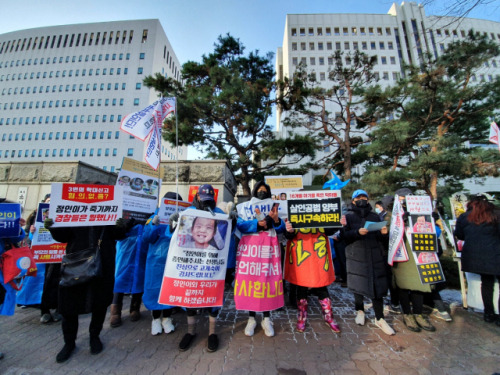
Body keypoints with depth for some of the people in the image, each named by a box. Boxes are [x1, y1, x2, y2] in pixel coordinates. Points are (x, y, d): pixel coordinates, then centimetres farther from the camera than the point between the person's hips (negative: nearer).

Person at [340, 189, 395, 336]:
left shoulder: (375, 216, 12)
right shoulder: (349, 216, 4)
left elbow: (383, 239, 11)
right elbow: (344, 236, -6)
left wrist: (384, 233, -11)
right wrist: (358, 232, -21)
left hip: (375, 256, 2)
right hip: (357, 256, -2)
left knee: (377, 285, 2)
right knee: (358, 284, 6)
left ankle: (379, 318, 19)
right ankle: (360, 311, 30)